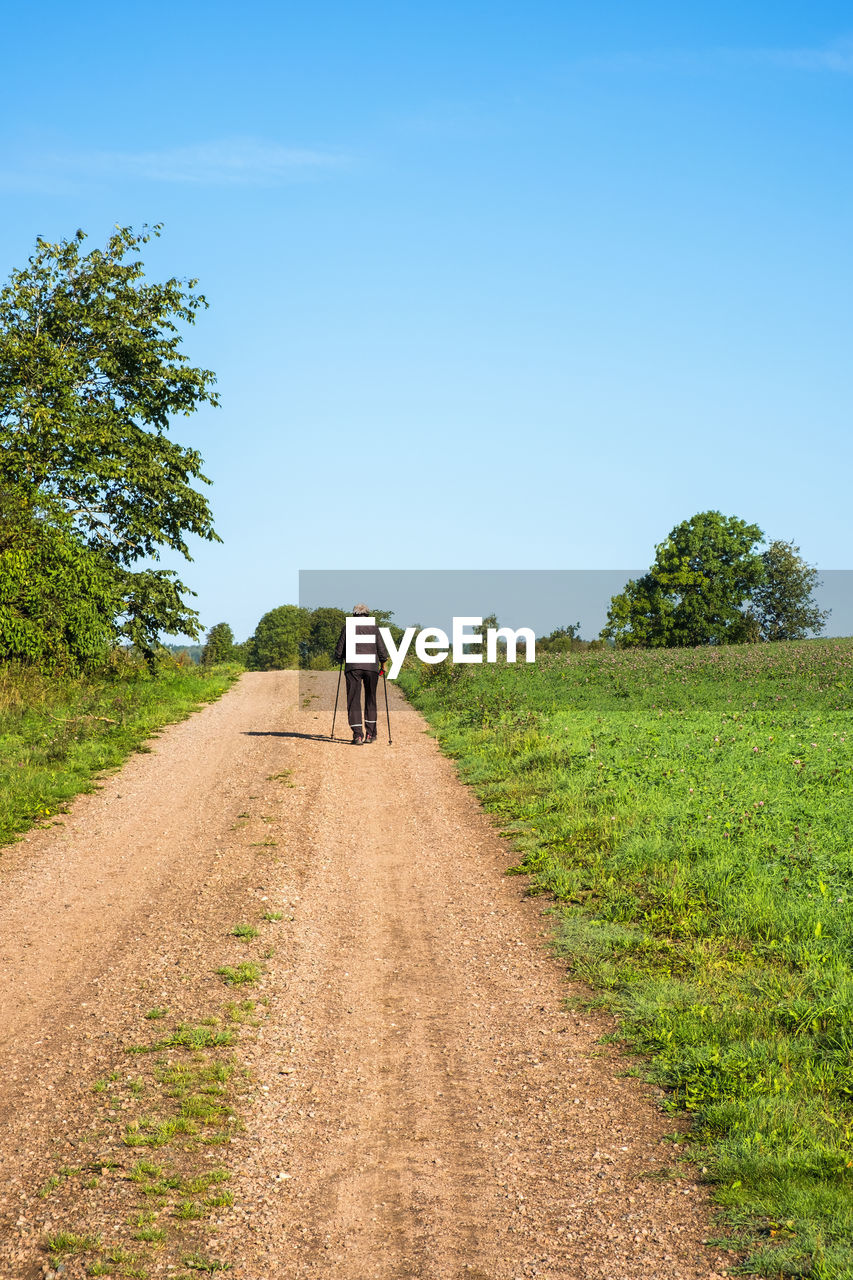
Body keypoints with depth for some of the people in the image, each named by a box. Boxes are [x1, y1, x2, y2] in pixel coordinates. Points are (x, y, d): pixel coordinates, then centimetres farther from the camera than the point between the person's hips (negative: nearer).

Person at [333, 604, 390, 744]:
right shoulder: (374, 628, 8)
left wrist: (339, 659, 28)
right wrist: (383, 664, 21)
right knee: (370, 701, 15)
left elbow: (339, 651, 8)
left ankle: (358, 735, -10)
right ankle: (370, 734, 16)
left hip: (353, 668, -1)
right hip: (372, 667, 1)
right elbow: (382, 650, 6)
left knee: (354, 701, 0)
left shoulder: (348, 628, 7)